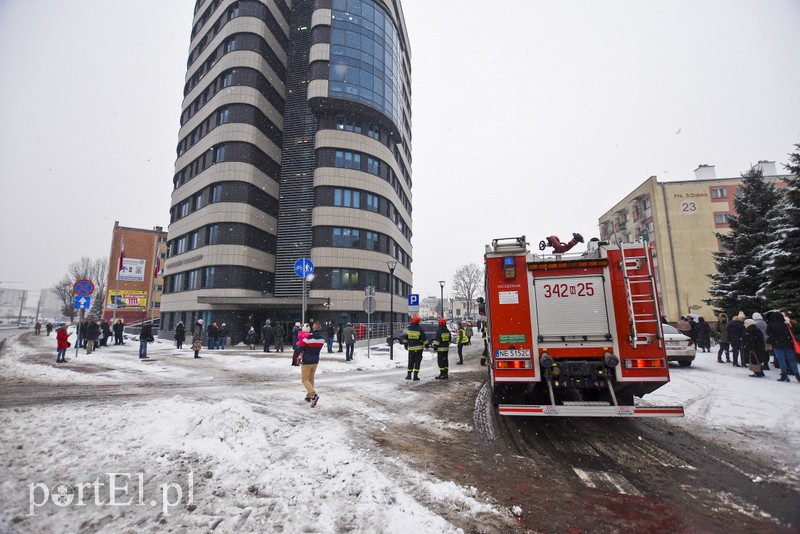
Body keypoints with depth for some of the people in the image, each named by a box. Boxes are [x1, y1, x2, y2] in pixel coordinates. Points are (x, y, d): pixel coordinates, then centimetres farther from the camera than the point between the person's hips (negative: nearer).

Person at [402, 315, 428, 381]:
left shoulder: (408, 328, -2)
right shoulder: (420, 329, -12)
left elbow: (405, 337, 7)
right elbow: (424, 338, -8)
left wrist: (405, 344, 20)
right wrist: (426, 345, 6)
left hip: (411, 348, 3)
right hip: (419, 348, -3)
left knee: (410, 361, 14)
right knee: (417, 362, 4)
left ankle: (409, 375, 16)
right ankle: (415, 376, 1)